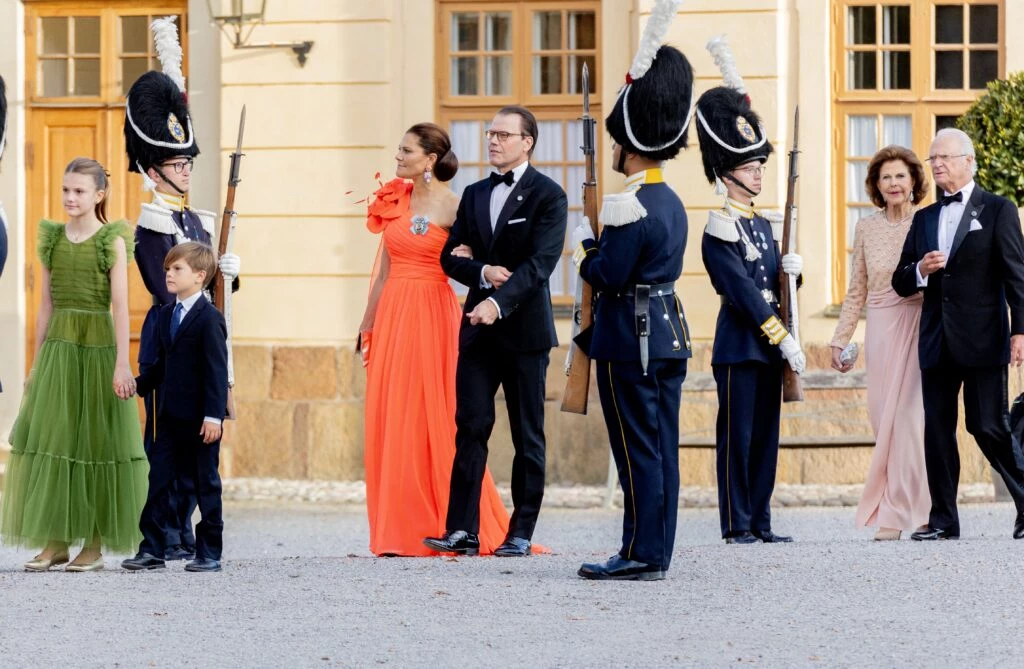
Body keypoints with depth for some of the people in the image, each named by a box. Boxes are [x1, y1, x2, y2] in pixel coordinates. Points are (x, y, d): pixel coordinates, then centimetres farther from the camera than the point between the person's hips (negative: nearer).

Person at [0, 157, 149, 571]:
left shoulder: (112, 241, -3)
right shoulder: (53, 239, 9)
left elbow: (121, 306, -8)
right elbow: (46, 305, 12)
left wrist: (121, 363, -14)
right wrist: (37, 362, 10)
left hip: (98, 346, -4)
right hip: (58, 346, 4)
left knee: (97, 441, -1)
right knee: (50, 441, -1)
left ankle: (95, 544, 4)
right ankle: (55, 542, 4)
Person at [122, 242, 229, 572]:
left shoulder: (209, 318, -12)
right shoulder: (166, 315, 13)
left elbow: (217, 370, -15)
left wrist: (214, 415, -19)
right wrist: (137, 385, 7)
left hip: (199, 420, -7)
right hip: (170, 417, 7)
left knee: (205, 483, 2)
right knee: (159, 479, 3)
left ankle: (210, 553, 9)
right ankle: (151, 549, 5)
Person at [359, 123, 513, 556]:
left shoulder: (452, 206, -6)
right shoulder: (394, 201, 12)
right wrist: (368, 325, 19)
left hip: (432, 316, -6)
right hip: (392, 315, 6)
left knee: (432, 421, -4)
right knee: (390, 421, 4)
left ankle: (442, 528, 3)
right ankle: (398, 531, 9)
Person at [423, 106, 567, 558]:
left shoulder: (548, 196, -5)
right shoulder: (475, 195, 14)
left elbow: (540, 262, -16)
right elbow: (450, 256, 11)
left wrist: (499, 302, -28)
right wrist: (482, 271, -10)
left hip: (525, 329, -5)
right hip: (478, 327, 5)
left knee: (528, 435, 2)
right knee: (471, 427, -2)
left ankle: (521, 533, 7)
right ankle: (462, 530, -4)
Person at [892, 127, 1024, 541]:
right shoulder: (924, 219, 17)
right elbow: (900, 282, 17)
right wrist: (920, 270, -7)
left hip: (982, 340, -5)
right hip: (937, 343, 5)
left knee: (988, 426, -7)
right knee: (937, 430, 2)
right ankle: (942, 520, 5)